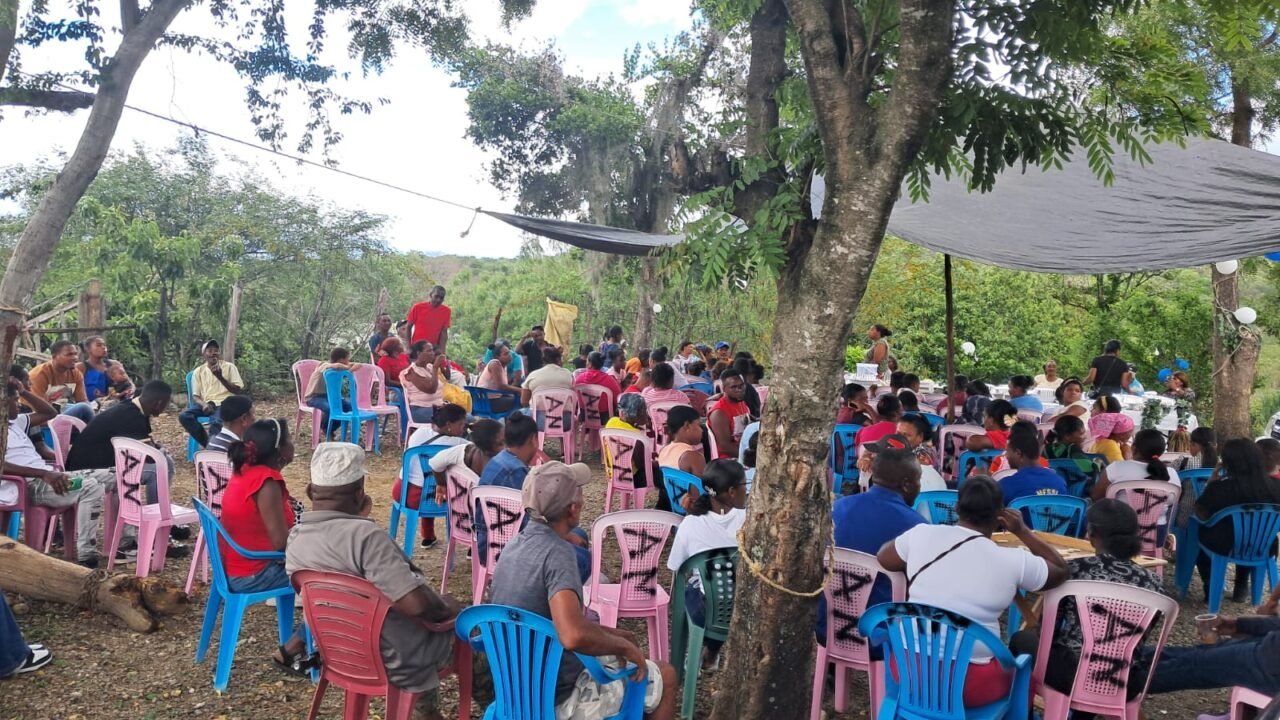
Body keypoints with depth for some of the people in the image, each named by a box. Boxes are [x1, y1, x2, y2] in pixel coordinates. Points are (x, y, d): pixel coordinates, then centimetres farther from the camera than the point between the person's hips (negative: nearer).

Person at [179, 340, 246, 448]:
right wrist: (204, 404, -16)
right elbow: (195, 396, 8)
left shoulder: (229, 367, 4)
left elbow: (239, 391, -2)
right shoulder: (198, 371, 11)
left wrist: (220, 377, -13)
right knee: (184, 416, -26)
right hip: (206, 404, 4)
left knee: (216, 422, -37)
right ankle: (209, 444, -17)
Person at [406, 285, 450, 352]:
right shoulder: (418, 307, -5)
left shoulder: (446, 311, -3)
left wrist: (442, 349, -13)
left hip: (434, 348, 1)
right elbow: (409, 327, 0)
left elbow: (444, 331, -3)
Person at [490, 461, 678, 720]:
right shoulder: (557, 552, -26)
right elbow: (574, 636, -39)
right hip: (558, 699, -8)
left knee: (625, 640, 28)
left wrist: (616, 637, 10)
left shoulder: (514, 547, 0)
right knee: (664, 677, 11)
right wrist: (625, 647, -21)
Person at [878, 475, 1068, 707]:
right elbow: (1061, 571, 10)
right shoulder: (1013, 561, -10)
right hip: (969, 685, -2)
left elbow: (883, 558, 13)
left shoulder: (922, 534, -6)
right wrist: (1021, 531, 11)